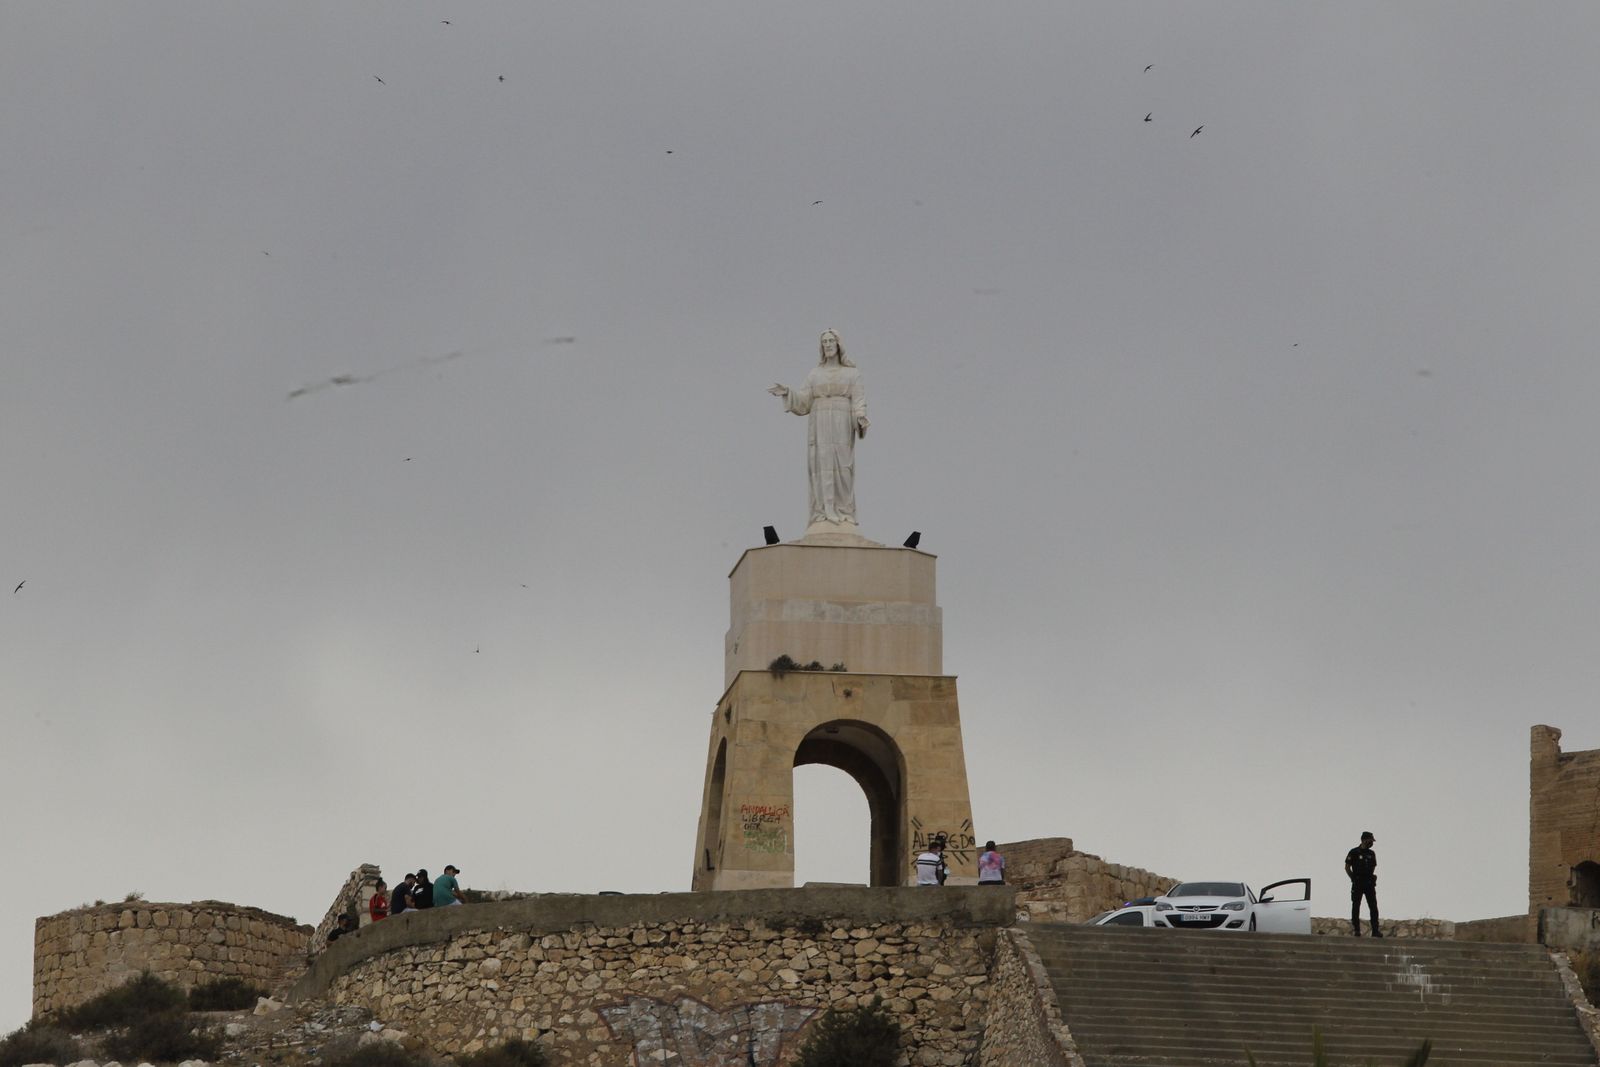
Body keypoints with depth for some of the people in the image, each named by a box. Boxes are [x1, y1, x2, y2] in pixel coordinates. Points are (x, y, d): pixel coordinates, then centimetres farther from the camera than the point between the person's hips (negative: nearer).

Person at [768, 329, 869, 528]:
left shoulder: (851, 373, 9)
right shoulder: (814, 374, 15)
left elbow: (858, 400, 0)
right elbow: (804, 401, 9)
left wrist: (861, 417, -20)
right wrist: (787, 393, -8)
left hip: (842, 426, -1)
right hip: (820, 426, 1)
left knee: (842, 468, -7)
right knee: (821, 467, -7)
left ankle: (844, 512, -5)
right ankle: (824, 512, -8)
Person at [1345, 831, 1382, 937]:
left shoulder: (1371, 854, 12)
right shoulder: (1354, 852, -3)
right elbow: (1347, 867, 0)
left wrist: (1373, 876, 8)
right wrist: (1354, 878, -5)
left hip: (1369, 883, 4)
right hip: (1357, 884, -4)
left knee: (1373, 907, -2)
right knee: (1356, 907, 1)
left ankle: (1375, 930, -1)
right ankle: (1356, 930, 5)